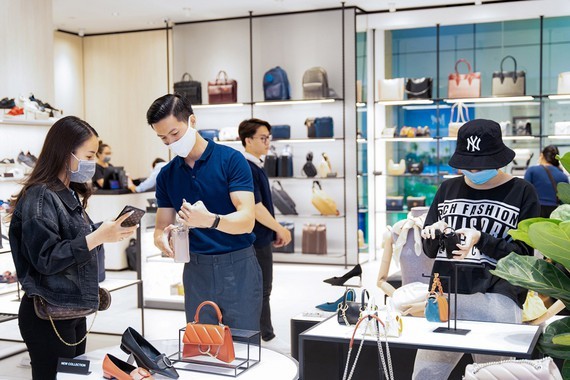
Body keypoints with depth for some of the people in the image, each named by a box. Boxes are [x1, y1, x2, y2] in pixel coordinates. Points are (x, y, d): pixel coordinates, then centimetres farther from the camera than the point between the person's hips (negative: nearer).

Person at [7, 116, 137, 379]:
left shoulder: (70, 195, 13)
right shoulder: (39, 197, -15)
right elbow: (45, 258, -22)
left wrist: (110, 233, 4)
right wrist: (97, 237, -25)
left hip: (73, 311, 9)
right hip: (49, 317, -9)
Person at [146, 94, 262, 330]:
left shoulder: (230, 159, -9)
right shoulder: (167, 175, 7)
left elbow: (247, 219, -16)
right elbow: (161, 227, 7)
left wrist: (210, 220, -35)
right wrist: (162, 238, -17)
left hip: (238, 267, -4)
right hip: (196, 270, 4)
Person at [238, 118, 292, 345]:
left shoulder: (256, 166, 12)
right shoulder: (247, 169, -20)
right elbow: (256, 208, -23)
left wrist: (276, 230, 16)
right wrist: (280, 229, -14)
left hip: (261, 239, 10)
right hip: (256, 241, -10)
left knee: (261, 290, 17)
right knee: (260, 292, 0)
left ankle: (265, 335, 27)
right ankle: (265, 336, 10)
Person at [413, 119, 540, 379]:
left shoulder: (522, 193, 3)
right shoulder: (448, 189, 15)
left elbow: (524, 254, -3)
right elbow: (430, 251, 17)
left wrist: (480, 240, -16)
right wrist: (434, 235, -5)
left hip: (497, 300, -3)